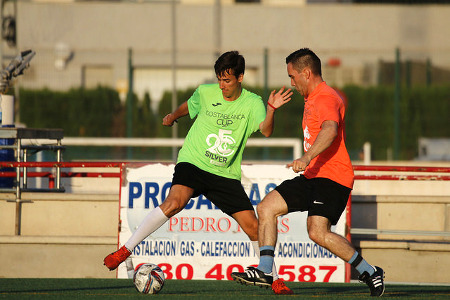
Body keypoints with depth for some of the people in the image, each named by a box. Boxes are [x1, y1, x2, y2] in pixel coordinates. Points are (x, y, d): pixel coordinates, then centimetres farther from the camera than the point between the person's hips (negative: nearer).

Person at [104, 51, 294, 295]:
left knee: (253, 227, -4)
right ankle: (125, 251, -24)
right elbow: (189, 106, 23)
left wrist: (271, 110, -40)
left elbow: (266, 131, -23)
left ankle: (274, 280, 15)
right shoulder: (205, 93, -2)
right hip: (193, 162, -1)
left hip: (226, 174, 1)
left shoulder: (252, 103, -5)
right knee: (175, 202, -30)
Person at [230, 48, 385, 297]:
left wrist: (307, 158, -47)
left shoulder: (326, 99, -14)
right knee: (266, 208, 3)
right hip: (313, 176, 10)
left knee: (318, 232, -24)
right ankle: (264, 272, -1)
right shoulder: (313, 99, 20)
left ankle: (370, 273, -12)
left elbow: (330, 130, -34)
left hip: (332, 176, -10)